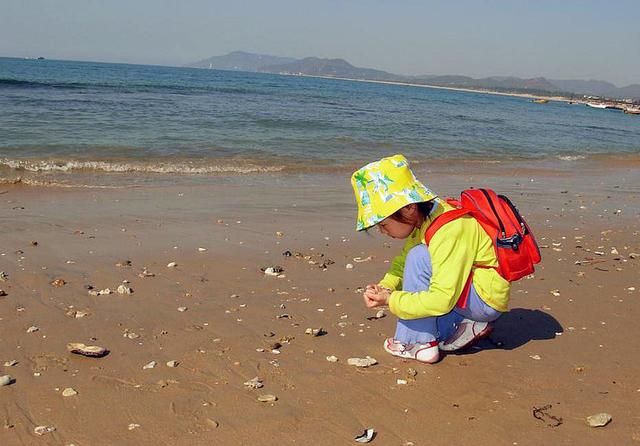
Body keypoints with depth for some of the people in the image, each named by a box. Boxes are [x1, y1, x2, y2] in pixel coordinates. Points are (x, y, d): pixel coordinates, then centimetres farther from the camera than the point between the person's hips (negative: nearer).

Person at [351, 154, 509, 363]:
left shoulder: (448, 232, -29)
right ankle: (464, 327, 7)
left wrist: (391, 300, -24)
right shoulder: (425, 219, -2)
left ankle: (420, 343, -12)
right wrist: (385, 286, -10)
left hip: (487, 299, -10)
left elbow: (442, 300, -32)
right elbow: (403, 260, 9)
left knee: (419, 257, -23)